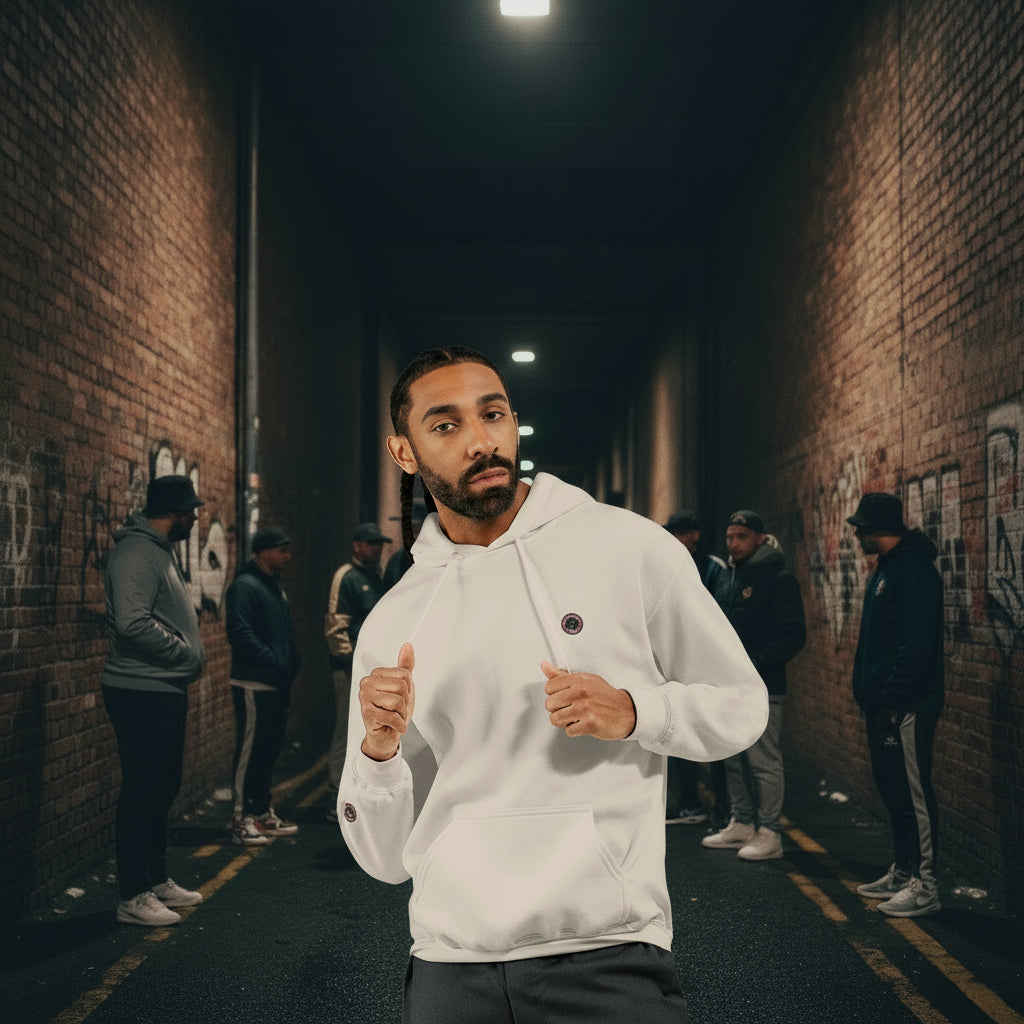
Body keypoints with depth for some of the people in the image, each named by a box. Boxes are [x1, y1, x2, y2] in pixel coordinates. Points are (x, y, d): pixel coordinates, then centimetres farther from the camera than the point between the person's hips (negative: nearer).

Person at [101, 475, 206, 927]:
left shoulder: (160, 550, 16)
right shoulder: (137, 552, -17)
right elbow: (134, 623, -27)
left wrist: (189, 657, 7)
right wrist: (187, 653, -17)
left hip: (165, 690, 10)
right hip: (142, 692, -10)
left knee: (161, 789, 17)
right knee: (142, 792, -4)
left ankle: (157, 880, 28)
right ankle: (133, 897, 3)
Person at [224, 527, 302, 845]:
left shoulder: (277, 587, 19)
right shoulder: (244, 586, -12)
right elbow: (240, 633, -22)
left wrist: (292, 664, 10)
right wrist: (273, 663, -23)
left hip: (277, 685, 9)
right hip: (253, 684, -9)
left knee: (269, 749, 14)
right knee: (250, 750, -6)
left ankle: (262, 813, 24)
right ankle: (242, 820, 0)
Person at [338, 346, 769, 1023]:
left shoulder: (629, 547, -3)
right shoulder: (391, 626, 4)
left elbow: (743, 707, 6)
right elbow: (388, 859, 6)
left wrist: (633, 712, -13)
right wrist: (378, 749, -14)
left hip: (608, 954, -2)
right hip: (450, 966, 3)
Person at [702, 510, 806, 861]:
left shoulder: (778, 579, -8)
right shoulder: (725, 578, 16)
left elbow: (793, 636, -13)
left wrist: (754, 663, -19)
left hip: (762, 688, -8)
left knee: (765, 762, -5)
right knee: (734, 761, 13)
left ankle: (769, 834, 1)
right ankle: (742, 825, 24)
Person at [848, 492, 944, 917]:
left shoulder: (913, 568, -16)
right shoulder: (887, 568, 17)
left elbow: (917, 643, -24)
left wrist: (893, 695, -24)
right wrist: (870, 692, 17)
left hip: (906, 706, -11)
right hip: (883, 704, 11)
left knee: (913, 793, -6)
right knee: (893, 789, 16)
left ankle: (925, 886, 0)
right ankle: (903, 873, 27)